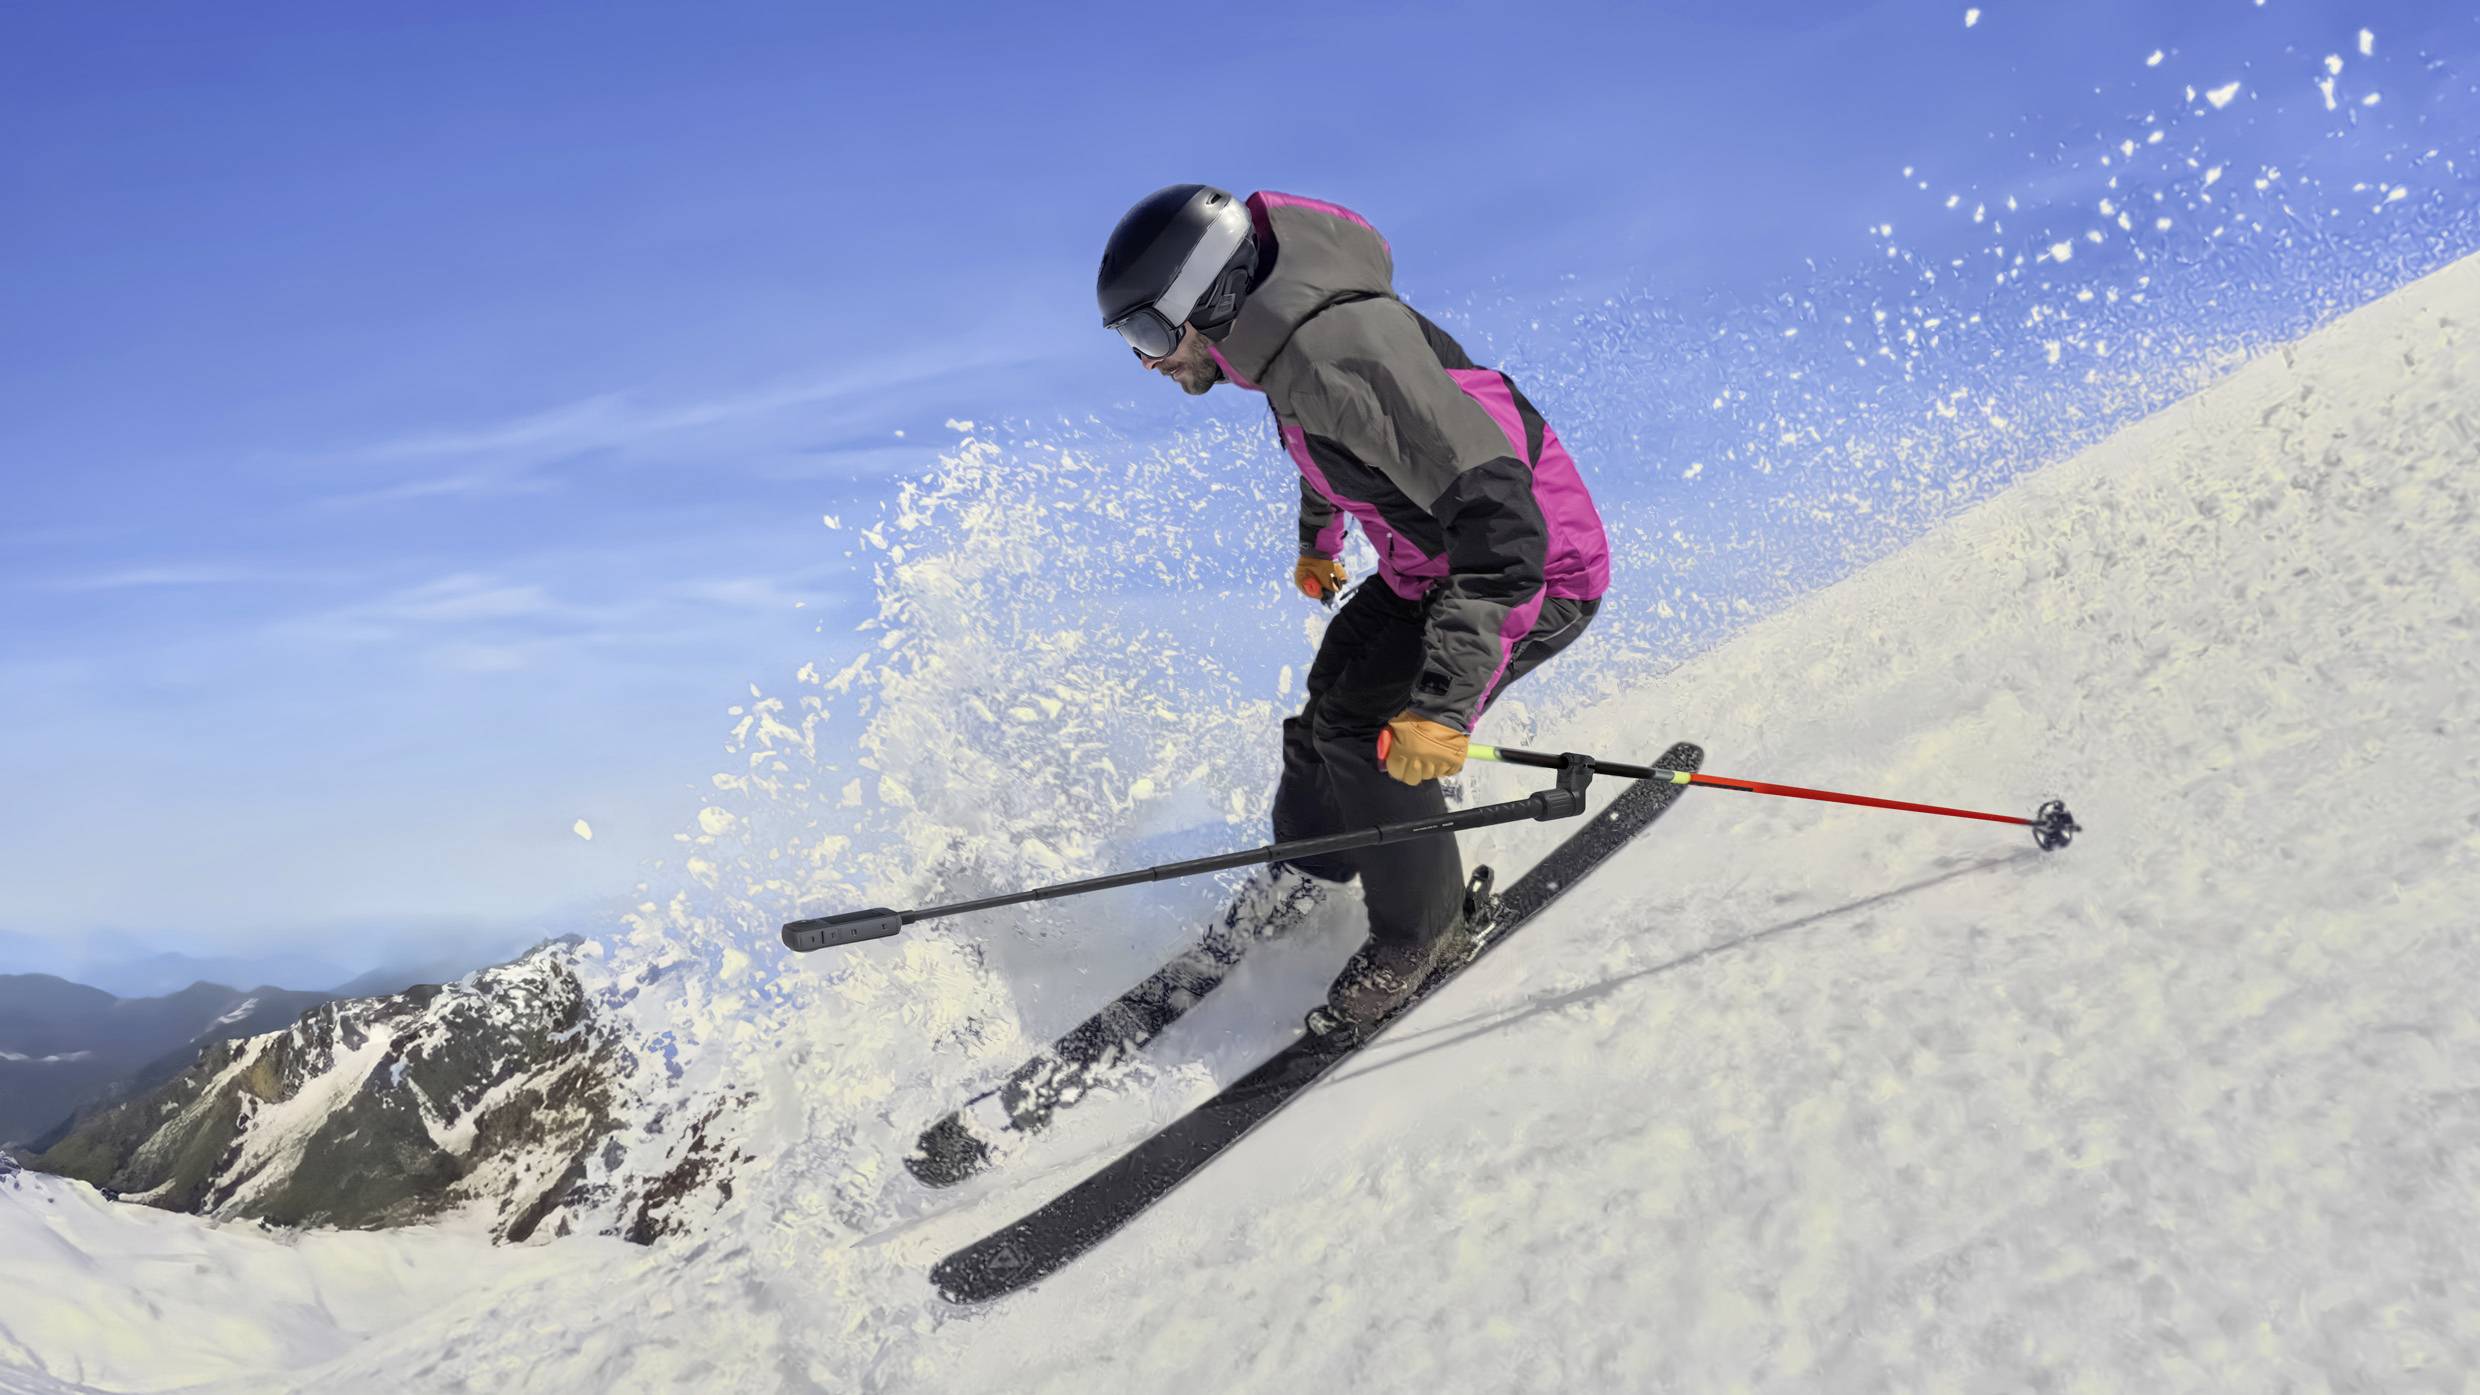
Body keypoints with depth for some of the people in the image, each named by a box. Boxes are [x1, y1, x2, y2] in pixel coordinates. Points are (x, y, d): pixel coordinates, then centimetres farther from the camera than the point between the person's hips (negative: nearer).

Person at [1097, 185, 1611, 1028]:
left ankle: (1426, 932, 4)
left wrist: (1444, 702, -44)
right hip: (1428, 566, 9)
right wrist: (1317, 538, 35)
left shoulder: (1344, 355, -34)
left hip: (1534, 569, -9)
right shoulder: (1282, 335, -5)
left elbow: (1502, 525, -40)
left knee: (1369, 725, -18)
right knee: (1325, 717, 11)